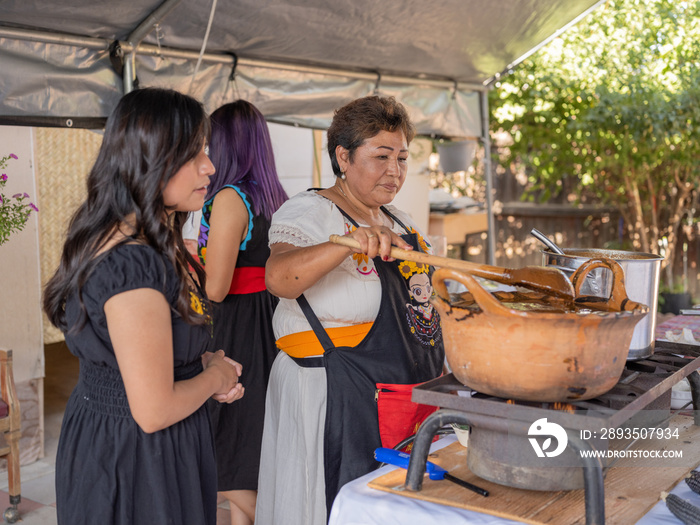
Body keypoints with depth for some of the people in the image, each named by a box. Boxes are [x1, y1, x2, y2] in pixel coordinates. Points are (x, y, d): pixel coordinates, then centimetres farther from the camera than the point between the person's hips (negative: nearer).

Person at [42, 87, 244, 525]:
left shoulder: (123, 243, 4)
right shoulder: (134, 264, -29)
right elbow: (154, 412, -28)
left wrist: (204, 362, 5)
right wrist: (214, 377, -10)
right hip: (136, 465, -10)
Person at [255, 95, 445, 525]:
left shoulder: (400, 221, 13)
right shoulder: (309, 212, -11)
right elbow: (278, 278, -33)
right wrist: (350, 242, -46)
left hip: (411, 391, 7)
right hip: (335, 398, -7)